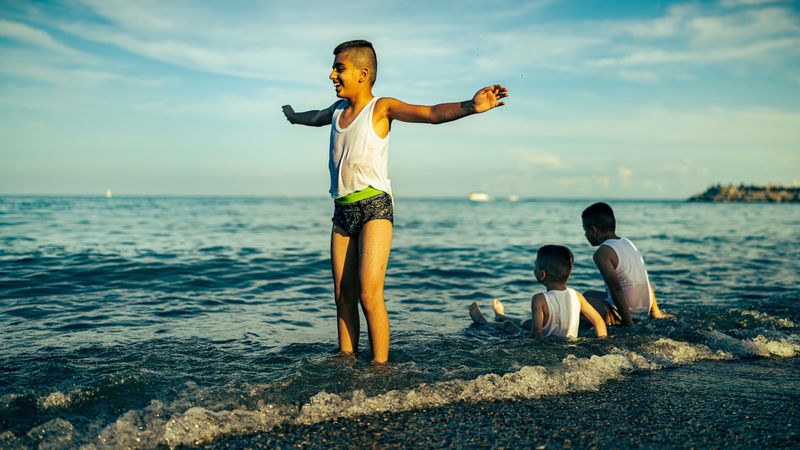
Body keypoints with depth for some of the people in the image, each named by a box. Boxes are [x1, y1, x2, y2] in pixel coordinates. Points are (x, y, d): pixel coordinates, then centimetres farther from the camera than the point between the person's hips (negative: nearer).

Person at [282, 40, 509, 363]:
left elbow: (432, 114, -19)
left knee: (369, 294, -14)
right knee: (343, 297, 5)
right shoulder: (339, 109, 17)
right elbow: (317, 118, 42)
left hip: (374, 207, -7)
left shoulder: (381, 108, -3)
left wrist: (470, 106, -37)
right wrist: (294, 116, 62)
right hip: (342, 211, 7)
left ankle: (380, 366, -8)